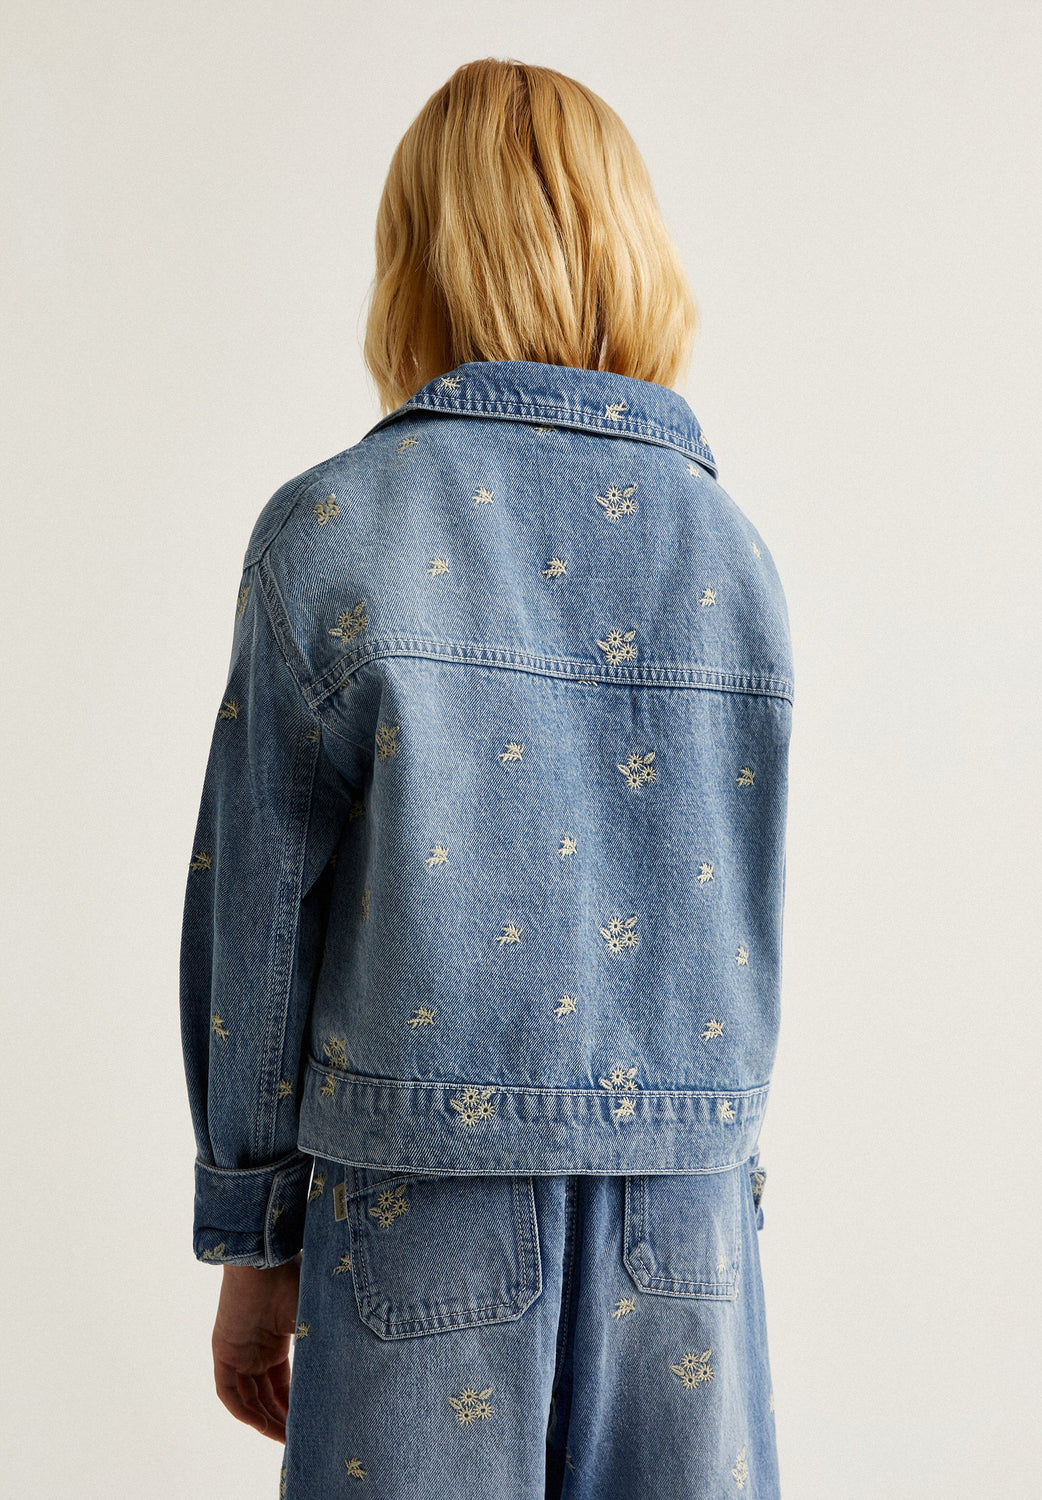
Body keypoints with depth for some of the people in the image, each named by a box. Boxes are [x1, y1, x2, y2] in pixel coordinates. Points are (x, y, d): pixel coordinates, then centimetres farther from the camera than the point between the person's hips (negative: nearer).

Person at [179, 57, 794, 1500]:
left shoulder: (333, 531, -8)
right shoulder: (736, 548, 1)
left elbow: (256, 917, -5)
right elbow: (740, 918, 7)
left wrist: (254, 1238, 5)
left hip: (429, 1213, -2)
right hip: (689, 1214, 3)